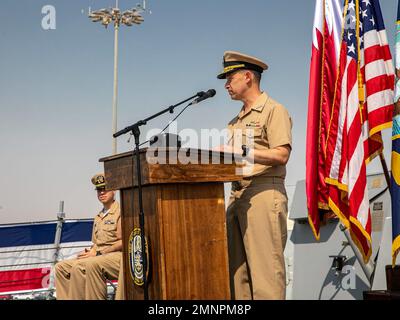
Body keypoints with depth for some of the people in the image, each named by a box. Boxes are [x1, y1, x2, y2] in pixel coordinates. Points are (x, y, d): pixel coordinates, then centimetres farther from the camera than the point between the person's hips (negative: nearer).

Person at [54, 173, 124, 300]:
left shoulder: (120, 212, -6)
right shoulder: (98, 217, 23)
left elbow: (123, 242, -14)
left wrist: (98, 253, -14)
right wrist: (89, 252, 1)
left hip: (117, 257, -9)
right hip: (99, 256, 9)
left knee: (80, 267, -34)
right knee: (61, 267, 0)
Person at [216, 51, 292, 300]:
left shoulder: (274, 110, -1)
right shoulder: (237, 120, 24)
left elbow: (281, 155, -13)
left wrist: (242, 151, -17)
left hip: (264, 193, -8)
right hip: (238, 195, 8)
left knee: (264, 266, -10)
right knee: (237, 267, 5)